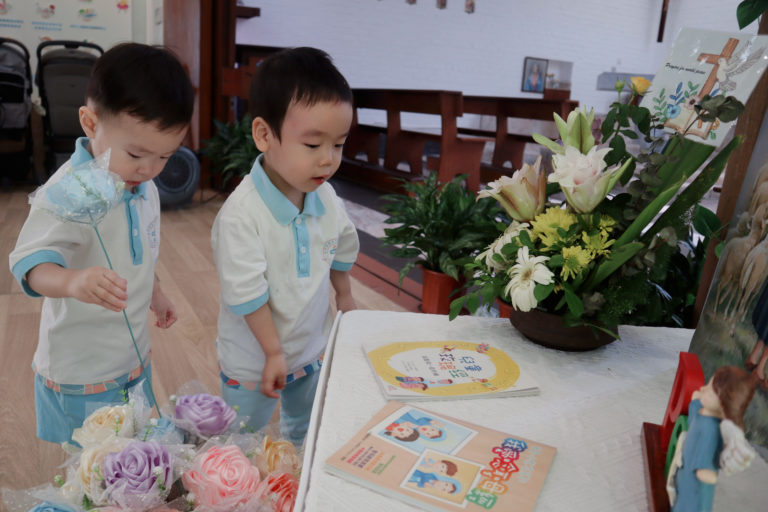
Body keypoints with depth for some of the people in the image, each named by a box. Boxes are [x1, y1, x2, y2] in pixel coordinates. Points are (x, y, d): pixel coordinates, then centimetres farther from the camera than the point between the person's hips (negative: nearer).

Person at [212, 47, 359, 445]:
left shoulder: (325, 196, -9)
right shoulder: (241, 214, -31)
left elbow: (342, 249, 9)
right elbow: (246, 293, -26)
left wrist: (345, 299, 21)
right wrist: (273, 351, -19)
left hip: (310, 347, 7)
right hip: (253, 360, -6)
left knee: (304, 429, 31)